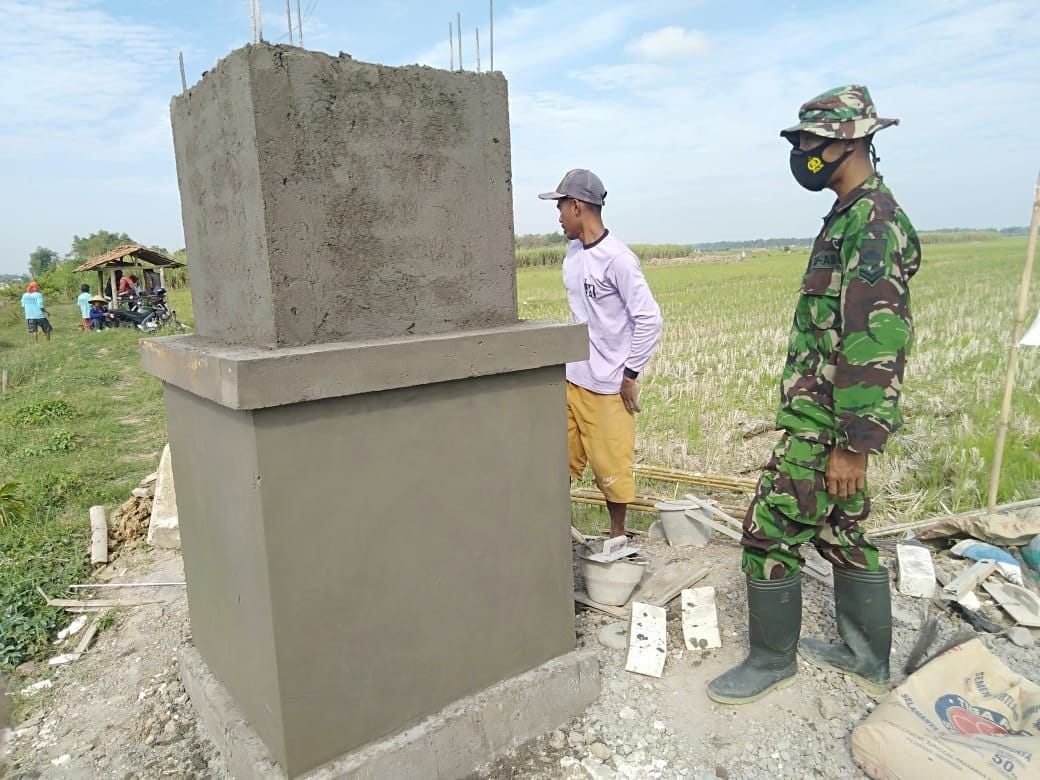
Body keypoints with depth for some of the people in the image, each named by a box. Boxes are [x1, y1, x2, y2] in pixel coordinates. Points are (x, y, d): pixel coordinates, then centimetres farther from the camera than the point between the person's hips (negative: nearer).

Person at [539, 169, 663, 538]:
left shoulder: (616, 258, -16)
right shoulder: (573, 252, 7)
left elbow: (650, 320, -15)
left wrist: (630, 374, -12)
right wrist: (567, 360, 16)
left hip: (607, 386, -7)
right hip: (571, 380, 7)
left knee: (611, 466, 6)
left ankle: (617, 534, 26)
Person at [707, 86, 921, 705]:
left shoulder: (872, 223, -17)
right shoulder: (855, 218, 16)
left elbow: (876, 343, -23)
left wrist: (853, 445, -22)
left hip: (827, 425, -10)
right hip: (832, 418, 10)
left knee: (770, 532, -2)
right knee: (842, 531, 18)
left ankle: (772, 661, 17)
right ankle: (867, 659, 34)